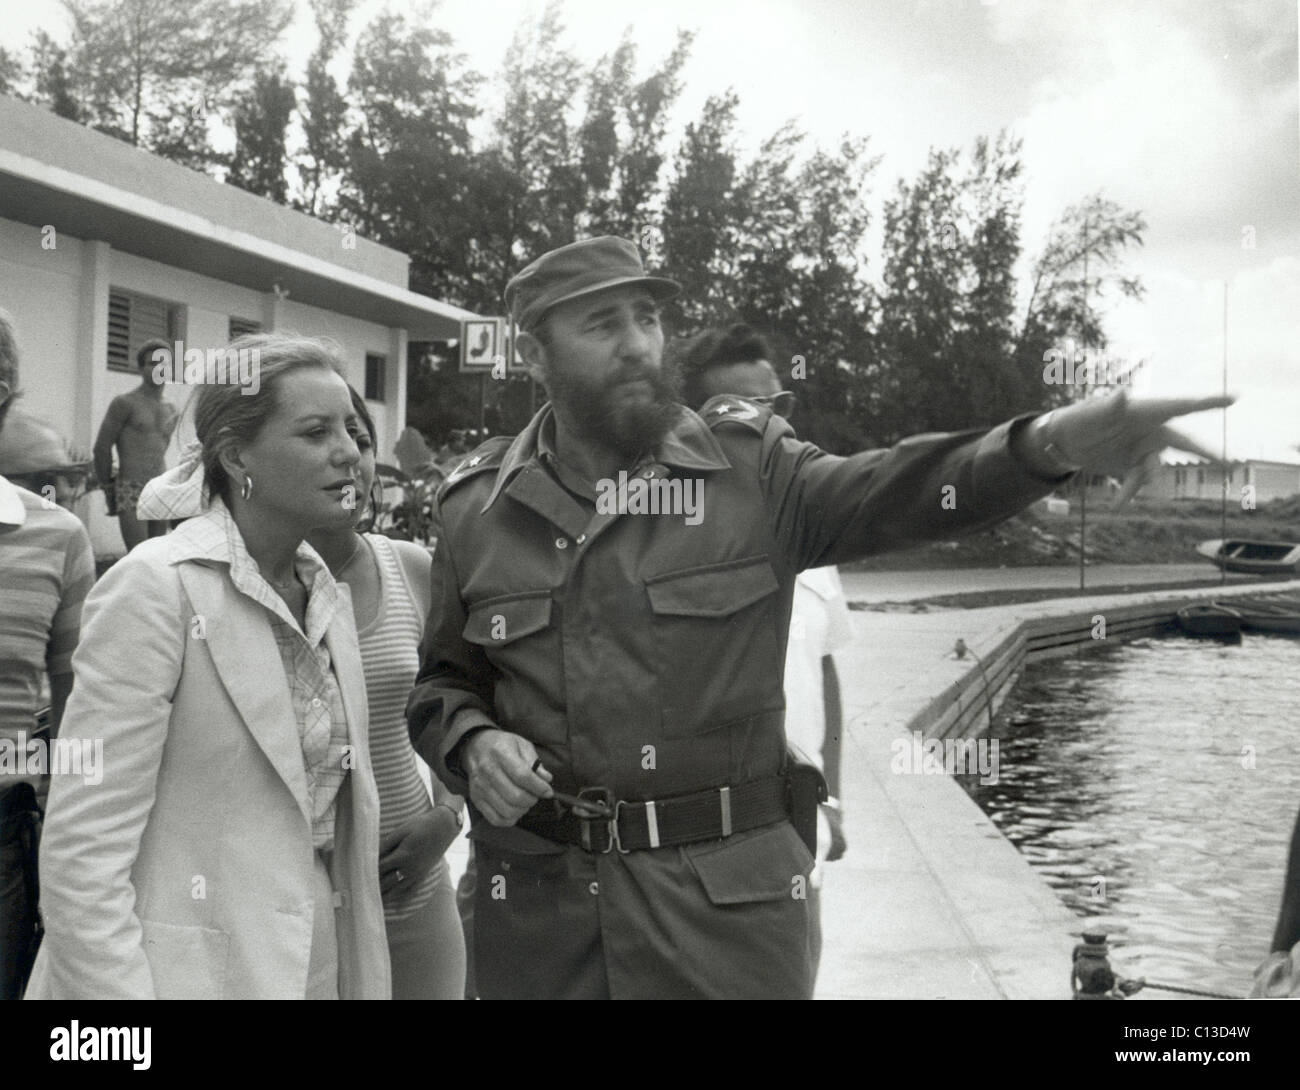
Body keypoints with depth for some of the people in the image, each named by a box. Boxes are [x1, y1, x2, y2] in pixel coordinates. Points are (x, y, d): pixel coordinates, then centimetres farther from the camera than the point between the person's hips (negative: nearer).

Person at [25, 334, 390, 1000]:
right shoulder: (155, 586, -15)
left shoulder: (325, 591, 7)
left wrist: (363, 979, 9)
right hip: (195, 970, -7)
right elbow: (81, 853, -18)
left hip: (318, 964, 7)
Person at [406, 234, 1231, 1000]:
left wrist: (1048, 443, -35)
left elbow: (888, 495, -18)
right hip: (538, 913, 2)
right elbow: (444, 682, 14)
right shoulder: (476, 509, 4)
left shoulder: (750, 469, -2)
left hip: (727, 902, -1)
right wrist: (473, 744, -9)